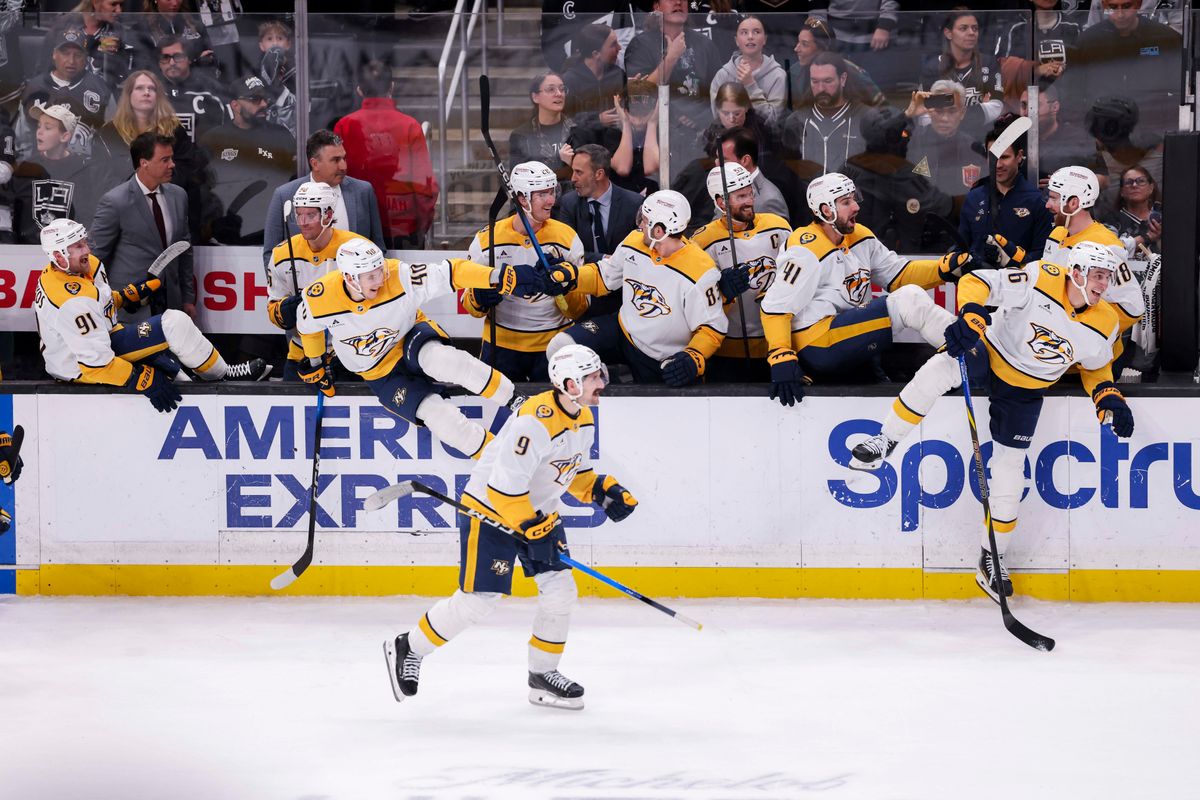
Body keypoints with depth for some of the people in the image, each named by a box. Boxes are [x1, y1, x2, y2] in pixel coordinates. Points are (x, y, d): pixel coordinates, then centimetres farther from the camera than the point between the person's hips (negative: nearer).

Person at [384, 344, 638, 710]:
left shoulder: (584, 419, 1)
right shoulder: (536, 421, -30)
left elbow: (576, 467, 18)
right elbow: (505, 484, -29)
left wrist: (604, 491, 2)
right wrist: (533, 529, -24)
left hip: (539, 512, 9)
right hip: (490, 511, -8)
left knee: (560, 590, 0)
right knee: (477, 600, -7)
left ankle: (543, 675, 14)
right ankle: (408, 649, 12)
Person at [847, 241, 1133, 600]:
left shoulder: (1104, 323, -10)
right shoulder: (1042, 280, -24)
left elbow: (1096, 366, 11)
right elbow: (978, 282, -26)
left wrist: (1108, 396, -6)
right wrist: (971, 316, -44)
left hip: (1023, 391, 4)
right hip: (989, 352, -4)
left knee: (1010, 464, 2)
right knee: (942, 368, -35)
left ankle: (992, 557, 15)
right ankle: (885, 442, -19)